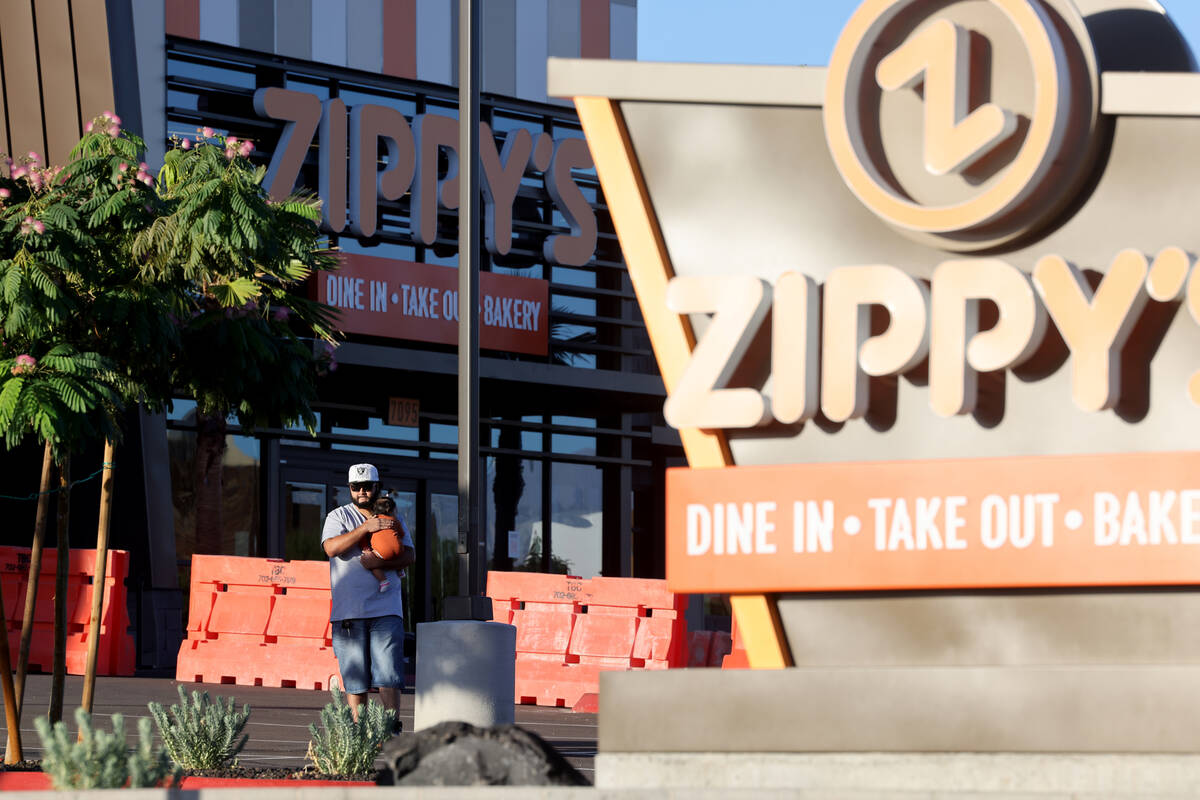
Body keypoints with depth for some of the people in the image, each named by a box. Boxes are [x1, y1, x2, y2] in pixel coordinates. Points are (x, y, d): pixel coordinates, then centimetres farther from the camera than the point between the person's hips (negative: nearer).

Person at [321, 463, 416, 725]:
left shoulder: (393, 519, 14)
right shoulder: (338, 516, 9)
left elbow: (410, 555, 2)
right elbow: (331, 547, -10)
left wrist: (380, 563, -15)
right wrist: (366, 528, -16)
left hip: (386, 609, 1)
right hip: (348, 612, 0)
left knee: (389, 674, -9)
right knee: (355, 678, 1)